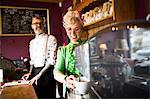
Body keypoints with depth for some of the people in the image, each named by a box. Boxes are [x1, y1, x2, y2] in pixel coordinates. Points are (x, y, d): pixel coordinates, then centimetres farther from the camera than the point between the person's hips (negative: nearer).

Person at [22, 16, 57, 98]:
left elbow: (52, 60, -12)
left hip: (47, 72, -5)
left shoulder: (51, 39, -7)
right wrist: (30, 72, 5)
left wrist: (39, 75, -15)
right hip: (35, 73, 6)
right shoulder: (32, 42, 13)